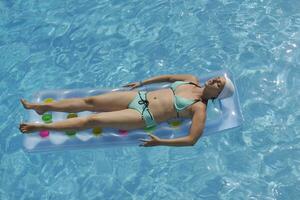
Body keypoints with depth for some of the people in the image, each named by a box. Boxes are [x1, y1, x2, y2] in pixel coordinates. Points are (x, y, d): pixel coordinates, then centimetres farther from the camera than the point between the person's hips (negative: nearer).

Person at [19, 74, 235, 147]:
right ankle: (42, 106, 18)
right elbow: (168, 77, 21)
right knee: (90, 101, 4)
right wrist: (141, 83, 21)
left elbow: (191, 140, -22)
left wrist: (160, 142, -23)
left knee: (93, 120, -12)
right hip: (139, 96, 7)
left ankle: (42, 127, 0)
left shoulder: (200, 108, -13)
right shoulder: (193, 80, 7)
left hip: (144, 116, -6)